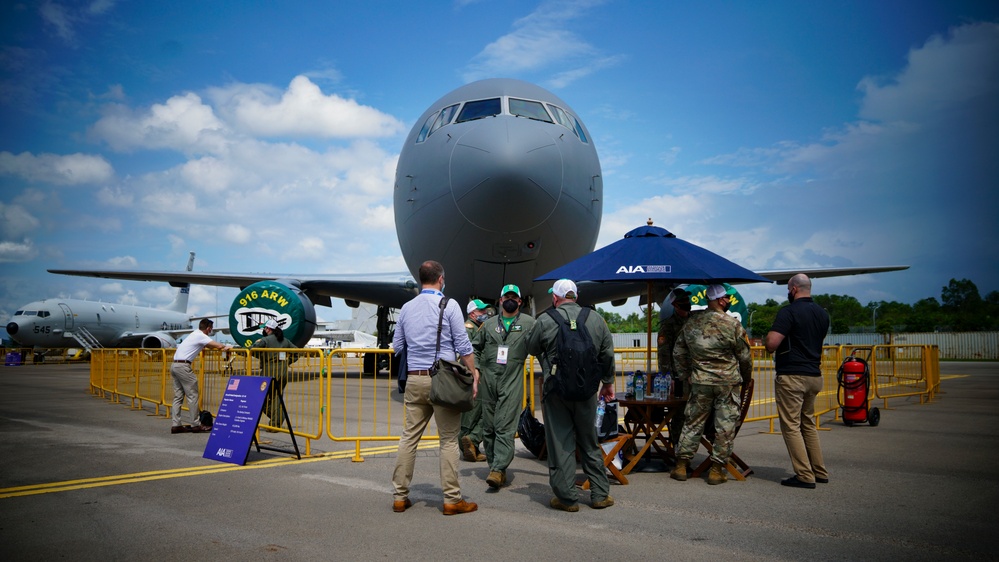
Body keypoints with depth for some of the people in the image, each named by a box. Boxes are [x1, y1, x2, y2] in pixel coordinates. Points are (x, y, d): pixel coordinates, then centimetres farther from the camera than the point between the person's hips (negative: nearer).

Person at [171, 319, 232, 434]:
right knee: (192, 395, -5)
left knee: (178, 396, 10)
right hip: (183, 366, -10)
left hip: (174, 365, 10)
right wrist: (226, 347, 5)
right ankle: (195, 425, -3)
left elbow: (210, 346, 34)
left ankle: (176, 425, 9)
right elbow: (219, 346, -16)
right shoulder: (201, 336, -9)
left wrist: (222, 346, 24)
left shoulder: (195, 334, 19)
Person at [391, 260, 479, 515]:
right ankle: (452, 499, 6)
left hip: (414, 380, 5)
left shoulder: (407, 307, 9)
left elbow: (396, 345, 14)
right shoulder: (449, 305, -5)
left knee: (409, 437, 10)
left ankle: (400, 496, 15)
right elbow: (463, 346, -7)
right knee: (449, 440, 2)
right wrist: (474, 374, 0)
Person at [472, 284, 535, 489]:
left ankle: (498, 469, -16)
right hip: (488, 379, 4)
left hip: (512, 381, -4)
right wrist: (475, 368, 6)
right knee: (489, 427, 9)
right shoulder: (489, 324, 13)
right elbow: (475, 347, 19)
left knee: (505, 427, -12)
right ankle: (494, 465, 20)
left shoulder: (528, 323, 5)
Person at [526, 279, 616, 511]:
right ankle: (600, 494, 21)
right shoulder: (596, 319, 2)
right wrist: (608, 382, 20)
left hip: (556, 390, -3)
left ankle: (567, 497, 10)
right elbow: (608, 354, 8)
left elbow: (532, 349, 8)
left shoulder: (545, 320, -7)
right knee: (589, 442, 16)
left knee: (560, 444, 6)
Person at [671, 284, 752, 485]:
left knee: (692, 423, 11)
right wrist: (746, 377, 16)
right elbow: (745, 356, -2)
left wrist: (687, 374, 20)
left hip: (700, 383, 4)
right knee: (725, 426, 6)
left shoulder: (691, 323, 2)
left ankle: (681, 465, 14)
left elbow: (678, 352, 9)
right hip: (727, 382, -3)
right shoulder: (733, 325, -11)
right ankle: (716, 469, 10)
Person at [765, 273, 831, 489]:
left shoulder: (789, 312, -14)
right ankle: (820, 472, 22)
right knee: (808, 423, 18)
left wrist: (770, 334, -1)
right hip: (814, 375, 8)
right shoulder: (822, 314, 11)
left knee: (791, 426, -1)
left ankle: (805, 476, -1)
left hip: (792, 376, -8)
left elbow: (771, 344, -22)